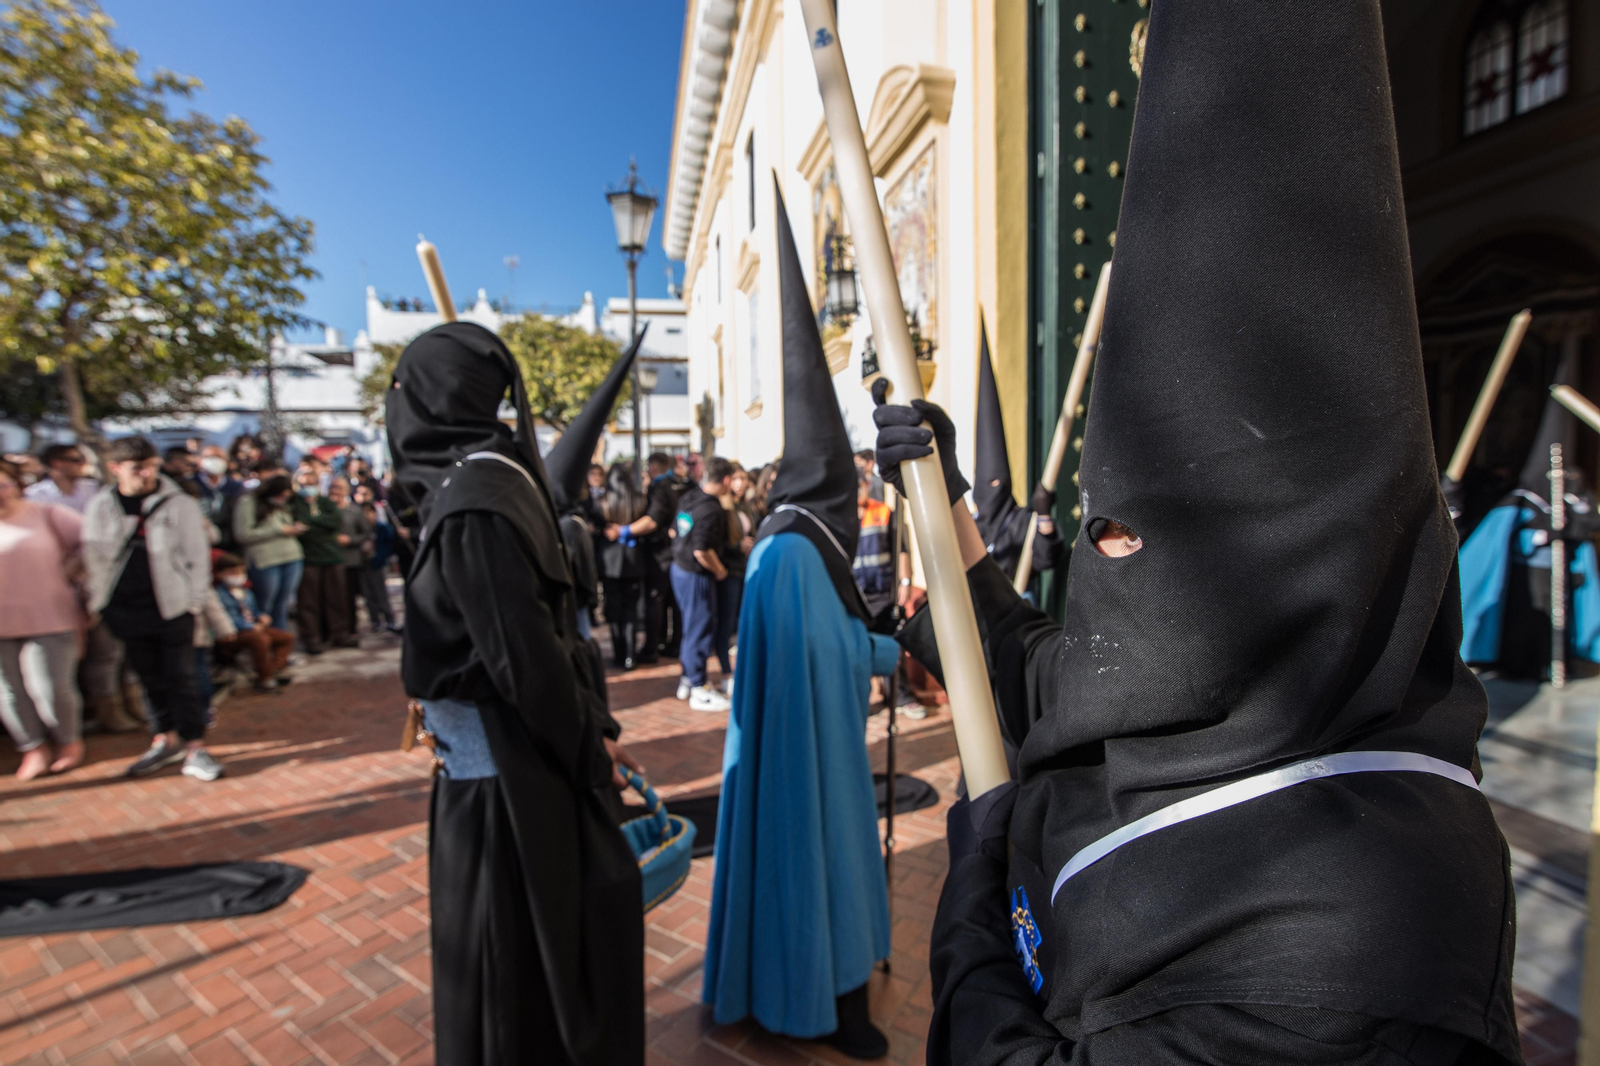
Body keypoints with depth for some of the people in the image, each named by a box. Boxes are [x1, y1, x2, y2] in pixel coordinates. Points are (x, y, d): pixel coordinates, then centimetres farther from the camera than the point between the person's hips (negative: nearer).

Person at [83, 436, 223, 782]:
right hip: (125, 609, 3)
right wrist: (97, 600, 7)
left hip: (172, 607, -3)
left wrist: (196, 600, -6)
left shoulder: (179, 503, -5)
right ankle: (166, 740, 28)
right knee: (151, 679, 14)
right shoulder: (99, 506, 4)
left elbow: (197, 554, -3)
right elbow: (92, 556, 11)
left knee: (181, 678, 0)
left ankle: (194, 747, 7)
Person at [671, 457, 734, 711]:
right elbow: (702, 551, -27)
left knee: (691, 627, 21)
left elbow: (676, 531, 12)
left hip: (679, 568, 9)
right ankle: (698, 691, 15)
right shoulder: (711, 509, -24)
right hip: (697, 576, -9)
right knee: (701, 631, 3)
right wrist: (720, 570, -12)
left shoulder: (689, 496, 1)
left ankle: (687, 679, 34)